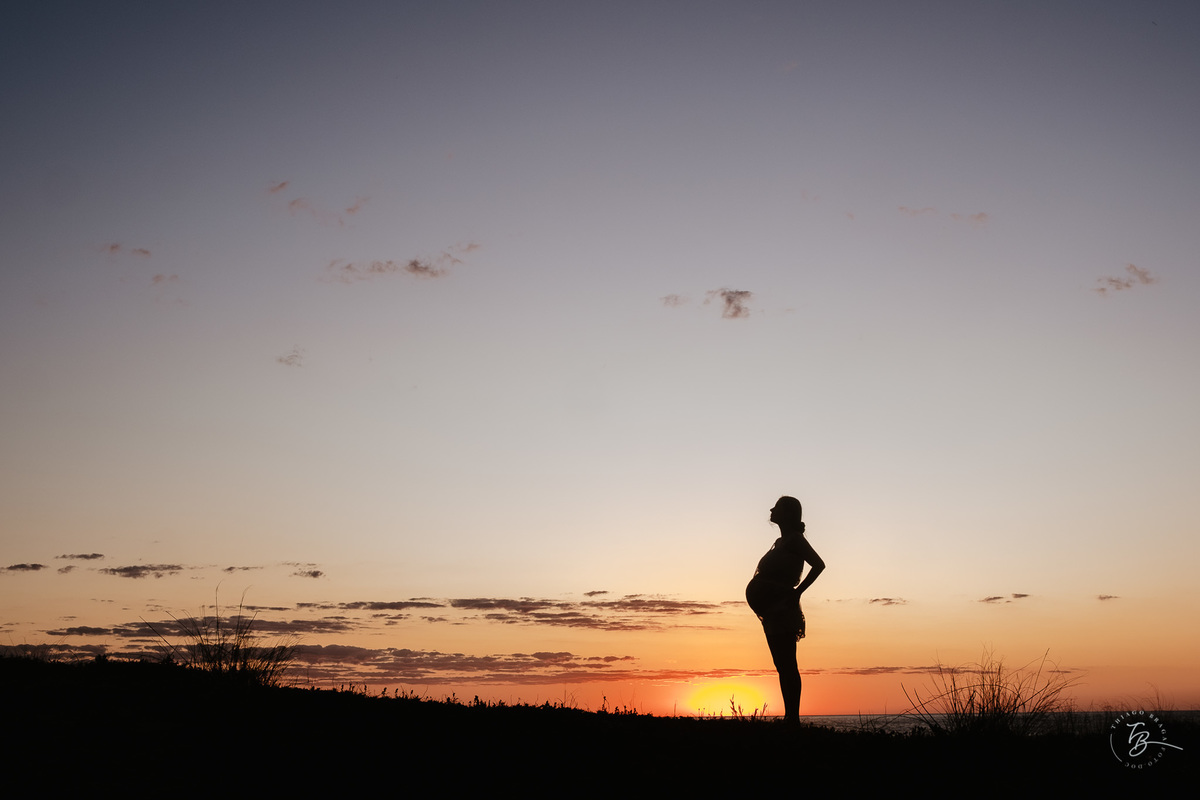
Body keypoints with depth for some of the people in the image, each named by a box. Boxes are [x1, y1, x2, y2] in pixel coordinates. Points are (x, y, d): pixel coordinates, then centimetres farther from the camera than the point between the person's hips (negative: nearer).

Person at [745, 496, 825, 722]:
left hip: (782, 609, -10)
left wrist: (797, 592, -18)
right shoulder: (782, 541, 20)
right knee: (783, 666, 9)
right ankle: (790, 717, 12)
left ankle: (793, 718, -11)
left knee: (787, 666, -11)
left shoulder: (794, 539, -7)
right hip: (773, 610, 10)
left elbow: (818, 565, -17)